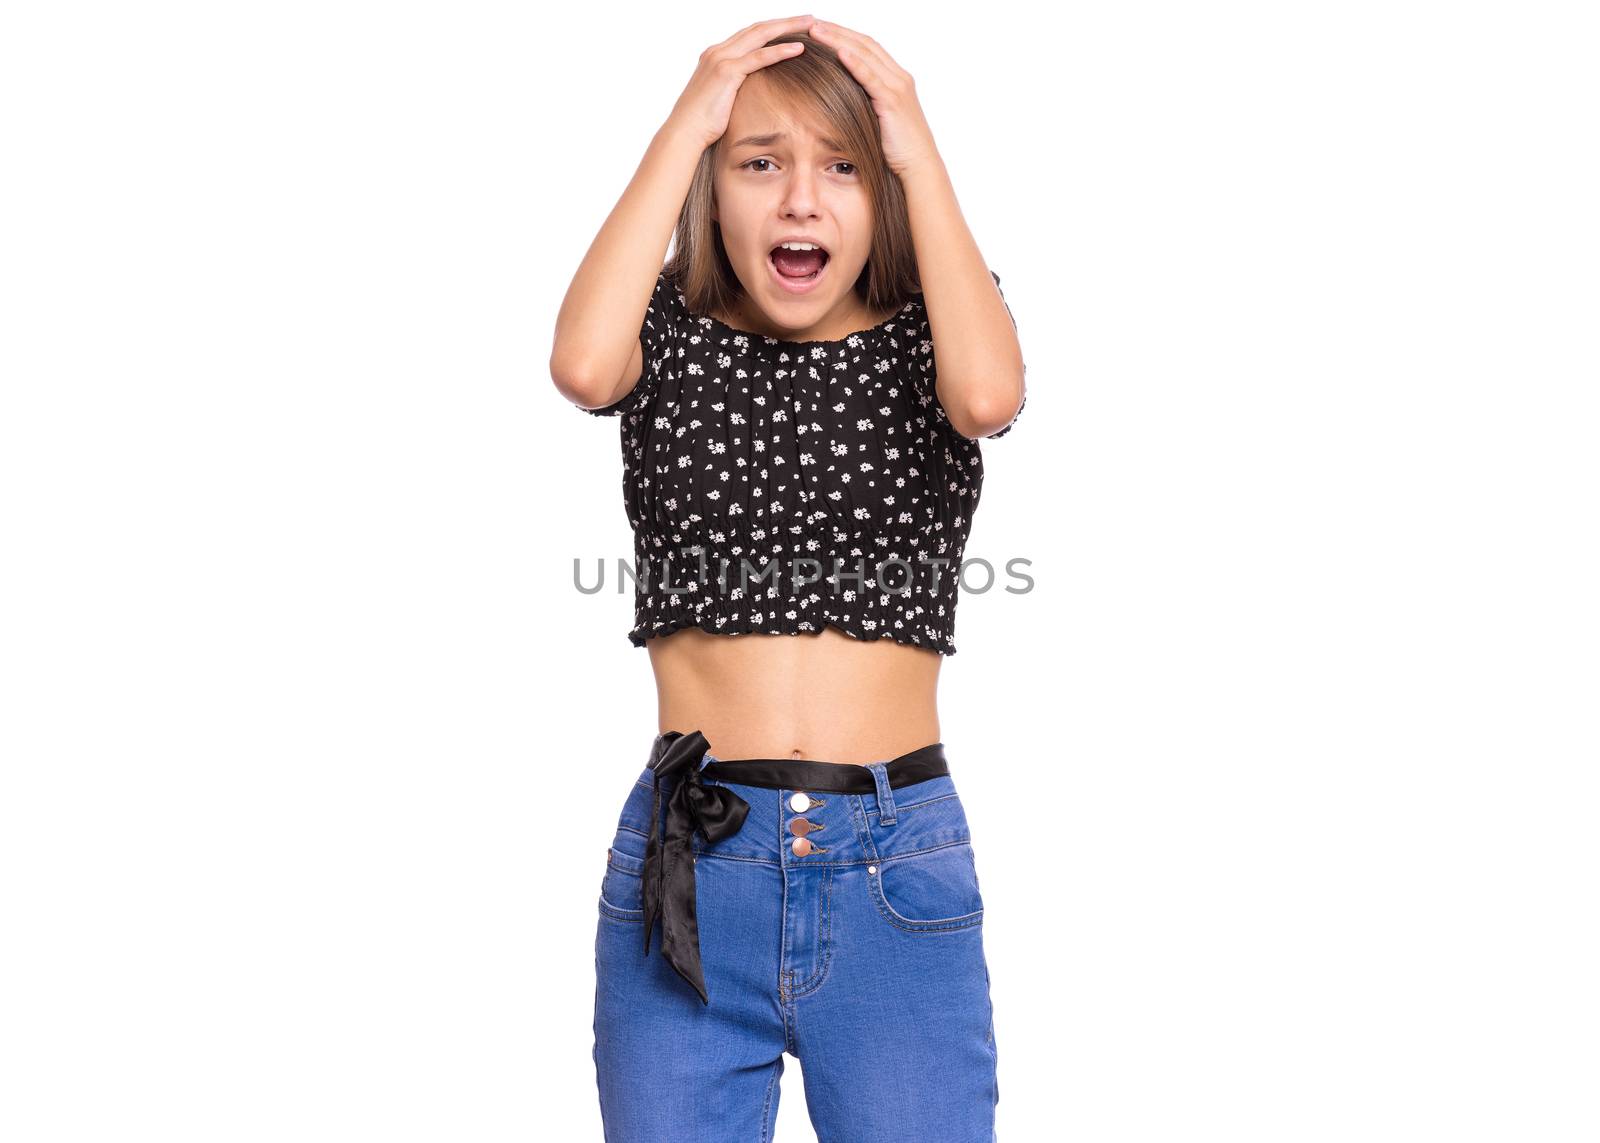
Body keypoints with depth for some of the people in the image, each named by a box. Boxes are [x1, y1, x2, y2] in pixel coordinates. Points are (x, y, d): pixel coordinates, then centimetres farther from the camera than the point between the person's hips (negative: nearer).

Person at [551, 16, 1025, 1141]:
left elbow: (987, 395, -19)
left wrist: (919, 146, -11)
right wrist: (687, 121, -12)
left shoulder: (930, 329, 5)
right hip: (686, 870, 0)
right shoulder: (671, 330, 4)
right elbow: (583, 365, -19)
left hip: (897, 878, 0)